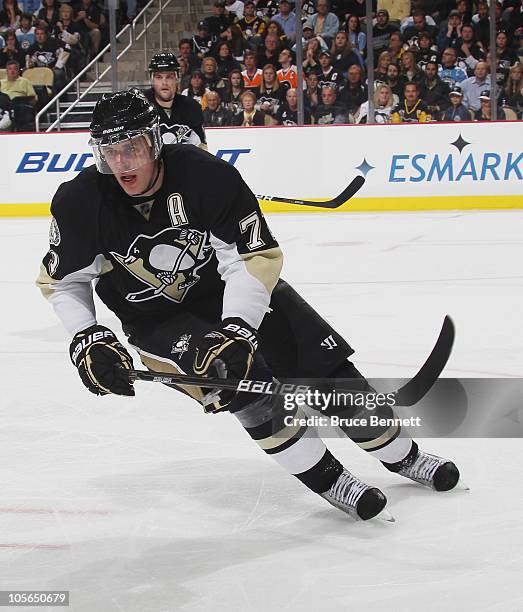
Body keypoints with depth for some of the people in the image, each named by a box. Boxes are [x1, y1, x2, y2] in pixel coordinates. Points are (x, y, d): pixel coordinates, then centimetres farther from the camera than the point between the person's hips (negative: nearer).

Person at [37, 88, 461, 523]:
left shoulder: (206, 174, -28)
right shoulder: (80, 204, -22)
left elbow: (256, 257, -25)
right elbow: (63, 282, -7)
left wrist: (235, 329, -35)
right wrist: (88, 340, -20)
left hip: (232, 288, 1)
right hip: (157, 318, -1)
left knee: (326, 363, -3)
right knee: (236, 376, -27)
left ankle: (401, 454, 21)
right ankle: (324, 477, -12)